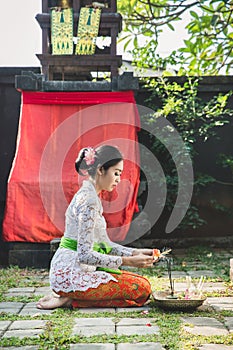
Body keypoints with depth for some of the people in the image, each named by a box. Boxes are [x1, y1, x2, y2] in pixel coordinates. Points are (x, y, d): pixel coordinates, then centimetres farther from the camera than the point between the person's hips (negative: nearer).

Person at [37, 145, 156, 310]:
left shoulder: (91, 196, 14)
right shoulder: (88, 200, -18)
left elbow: (104, 243, 18)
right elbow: (84, 254, -23)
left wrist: (136, 253, 7)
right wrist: (128, 261, -19)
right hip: (70, 274, -10)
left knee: (142, 282, 15)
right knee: (142, 289, -12)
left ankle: (69, 296, 7)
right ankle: (72, 300, -9)